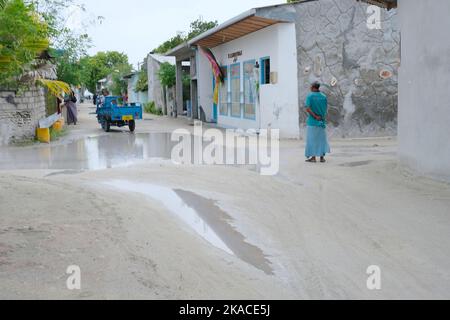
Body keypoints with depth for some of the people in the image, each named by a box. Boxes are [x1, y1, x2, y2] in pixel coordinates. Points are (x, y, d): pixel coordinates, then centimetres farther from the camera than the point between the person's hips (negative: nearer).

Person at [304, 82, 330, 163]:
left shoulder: (310, 96, -7)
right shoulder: (324, 97, 3)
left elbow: (308, 109, -18)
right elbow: (326, 109, 6)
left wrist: (315, 116, -14)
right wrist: (322, 117, 15)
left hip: (312, 121, -3)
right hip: (322, 121, 3)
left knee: (312, 138, 4)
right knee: (322, 139, 10)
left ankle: (313, 157, 5)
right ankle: (322, 157, 10)